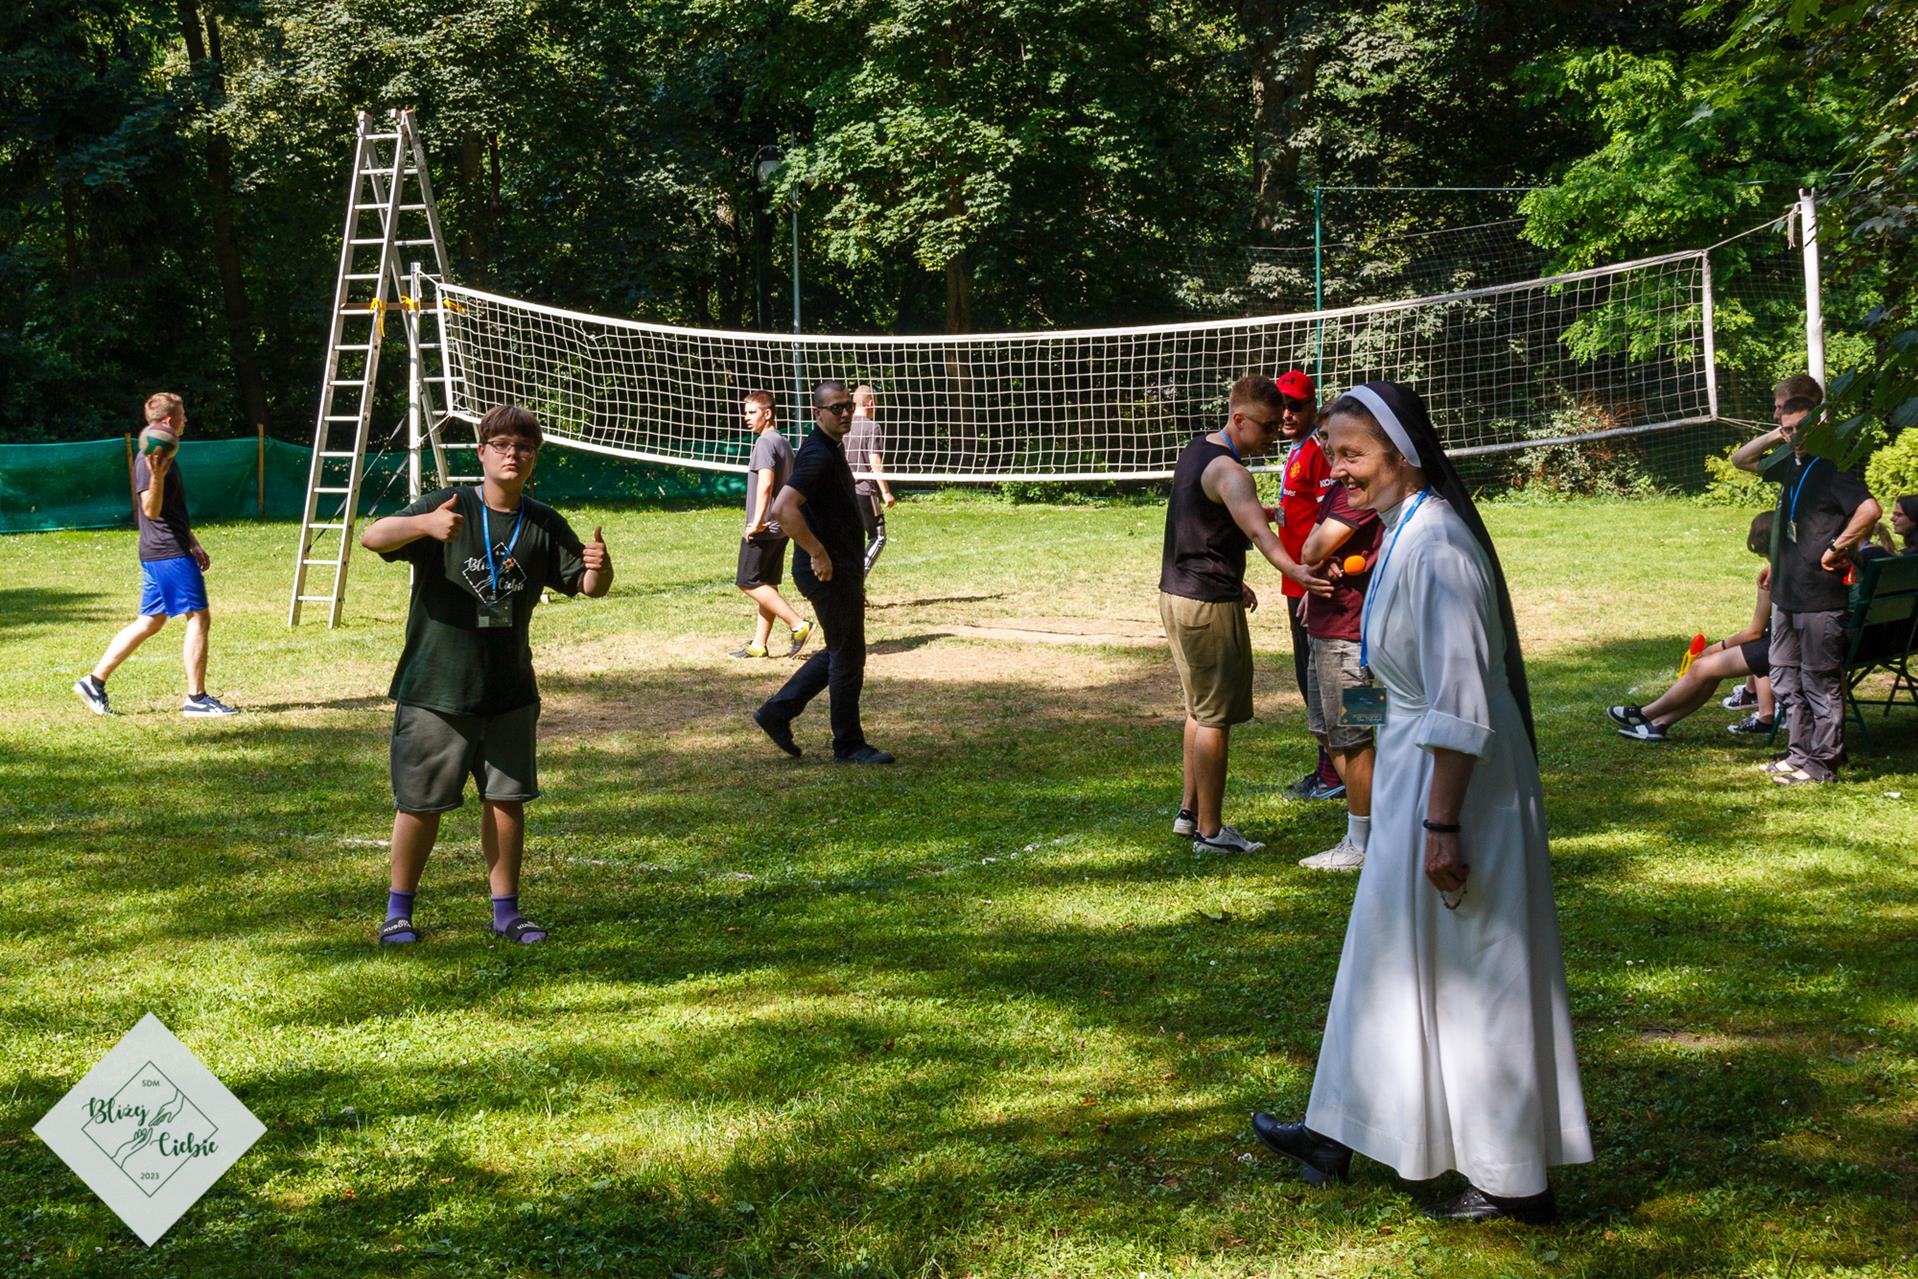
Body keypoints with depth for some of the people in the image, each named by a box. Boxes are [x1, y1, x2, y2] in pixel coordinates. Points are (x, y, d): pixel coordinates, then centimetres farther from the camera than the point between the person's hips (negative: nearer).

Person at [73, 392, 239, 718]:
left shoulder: (166, 455, 18)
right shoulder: (148, 461, -14)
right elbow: (151, 510, -22)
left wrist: (193, 543, 28)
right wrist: (156, 476, -37)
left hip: (159, 554, 10)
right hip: (169, 553, -10)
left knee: (150, 622, 12)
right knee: (198, 618, -6)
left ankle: (95, 680, 14)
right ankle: (196, 699, -3)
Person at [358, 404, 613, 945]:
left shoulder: (544, 525, 4)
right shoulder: (448, 507, -7)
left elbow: (587, 585, 4)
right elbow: (372, 537, -19)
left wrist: (600, 567, -21)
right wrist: (425, 525, -40)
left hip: (509, 691, 3)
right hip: (434, 687, -3)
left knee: (507, 798, 6)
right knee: (421, 803, 4)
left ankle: (506, 910, 19)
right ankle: (399, 910, 19)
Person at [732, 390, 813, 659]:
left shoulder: (765, 442, -13)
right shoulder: (784, 443, 17)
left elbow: (765, 484, -23)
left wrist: (757, 522, -24)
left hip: (764, 529, -10)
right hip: (782, 526, 10)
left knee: (749, 582, -6)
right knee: (766, 584, 10)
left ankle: (798, 625, -12)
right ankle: (758, 645, 12)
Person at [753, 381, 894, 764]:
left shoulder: (833, 450, 15)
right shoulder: (818, 455, -18)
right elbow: (783, 508, -30)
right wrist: (818, 554, -25)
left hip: (842, 569, 10)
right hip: (828, 572, -10)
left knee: (840, 652, 17)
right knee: (848, 654, -3)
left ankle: (778, 711, 20)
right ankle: (849, 746, 7)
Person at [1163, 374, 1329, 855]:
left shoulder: (1195, 451, 11)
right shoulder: (1228, 471, -21)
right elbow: (1256, 530, -40)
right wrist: (1294, 571, -56)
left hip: (1177, 593, 10)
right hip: (1209, 604, -10)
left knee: (1200, 708, 21)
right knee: (1215, 717, -2)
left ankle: (1190, 812, 29)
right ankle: (1209, 830, 3)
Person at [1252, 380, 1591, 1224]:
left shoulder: (1436, 547, -23)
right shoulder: (1402, 531, 8)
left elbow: (1460, 704, -26)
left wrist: (1441, 826, -25)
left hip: (1451, 778, -10)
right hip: (1416, 765, 10)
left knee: (1467, 973, 0)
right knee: (1389, 956, 19)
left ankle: (1515, 1183, 12)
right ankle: (1340, 1137, 33)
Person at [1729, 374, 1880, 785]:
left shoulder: (1831, 464, -17)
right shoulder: (1790, 460, 12)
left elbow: (1869, 509, -30)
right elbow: (1741, 459, 26)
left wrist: (1837, 548, -21)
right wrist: (1773, 437, 8)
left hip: (1821, 596, -10)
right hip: (1788, 593, 10)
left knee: (1820, 681, 0)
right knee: (1787, 678, 16)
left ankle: (1822, 763, 7)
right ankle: (1801, 752, 26)